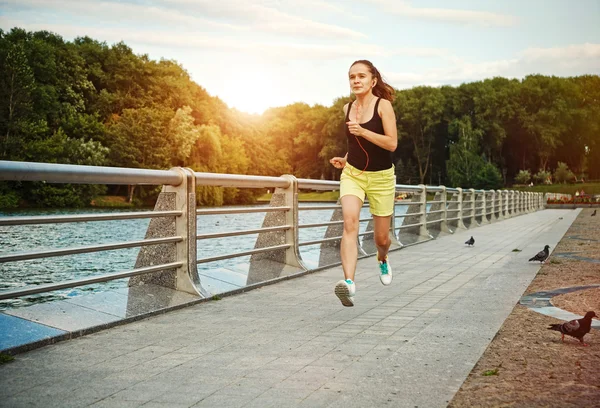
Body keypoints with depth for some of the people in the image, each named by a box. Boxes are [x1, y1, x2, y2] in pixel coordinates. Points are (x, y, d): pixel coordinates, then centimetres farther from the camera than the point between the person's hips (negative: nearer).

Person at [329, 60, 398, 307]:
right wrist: (346, 159, 5)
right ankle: (349, 282, -36)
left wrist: (362, 131, -27)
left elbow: (392, 143, -19)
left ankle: (382, 259, 47)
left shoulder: (383, 105, -10)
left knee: (381, 237, 10)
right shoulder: (348, 108, 5)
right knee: (350, 222, -25)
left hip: (381, 177, -2)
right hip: (352, 174, 3)